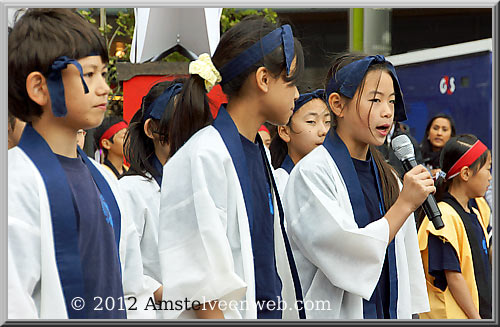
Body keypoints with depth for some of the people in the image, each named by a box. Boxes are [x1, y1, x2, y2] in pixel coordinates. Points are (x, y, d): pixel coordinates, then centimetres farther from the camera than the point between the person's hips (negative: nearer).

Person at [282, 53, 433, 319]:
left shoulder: (387, 177, 10)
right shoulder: (311, 173, -12)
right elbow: (347, 258, -20)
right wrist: (405, 204, -17)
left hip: (390, 313, 6)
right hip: (337, 315, -6)